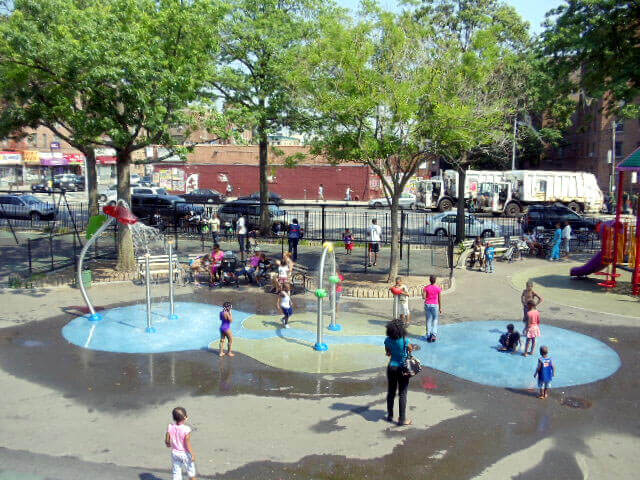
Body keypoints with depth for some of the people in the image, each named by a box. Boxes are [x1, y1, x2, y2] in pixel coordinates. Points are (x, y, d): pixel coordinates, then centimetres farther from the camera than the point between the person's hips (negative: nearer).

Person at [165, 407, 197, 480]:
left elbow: (167, 441, -2)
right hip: (185, 454, -4)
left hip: (174, 453, 4)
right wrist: (192, 454, -10)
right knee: (191, 471, 18)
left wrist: (169, 445, 21)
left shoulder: (170, 427, -12)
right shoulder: (186, 429, -25)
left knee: (176, 472, 15)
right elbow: (188, 444, -21)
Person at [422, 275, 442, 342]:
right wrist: (440, 308, 5)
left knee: (428, 320, 10)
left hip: (427, 305, 2)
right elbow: (439, 299, -2)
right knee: (435, 320, 9)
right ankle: (434, 334, -7)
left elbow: (423, 297, -11)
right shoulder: (438, 288, -5)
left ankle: (428, 336, 9)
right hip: (435, 305, -2)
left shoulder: (426, 288, -3)